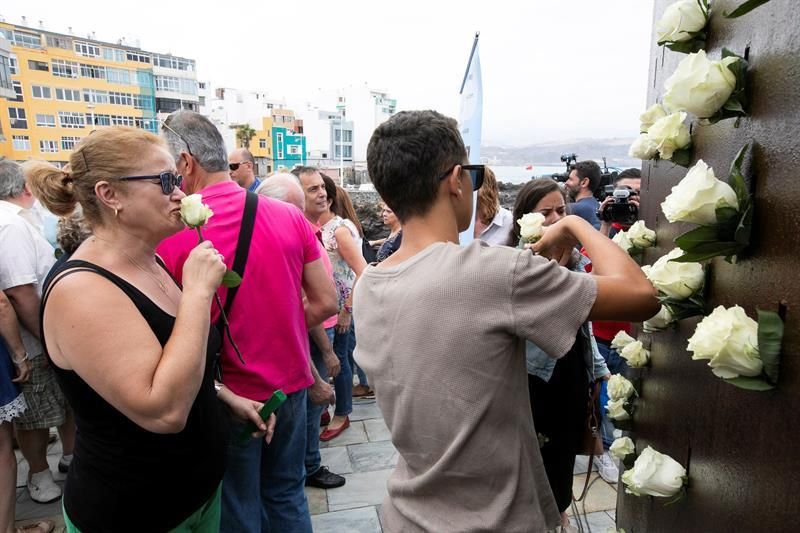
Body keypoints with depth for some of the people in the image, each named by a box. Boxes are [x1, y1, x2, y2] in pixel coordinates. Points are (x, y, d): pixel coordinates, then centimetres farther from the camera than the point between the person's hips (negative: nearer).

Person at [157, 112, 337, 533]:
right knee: (287, 495, 23)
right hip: (291, 384, 4)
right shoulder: (289, 216, -5)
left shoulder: (171, 235, -17)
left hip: (228, 397, -3)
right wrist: (278, 334, 8)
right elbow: (326, 302, -2)